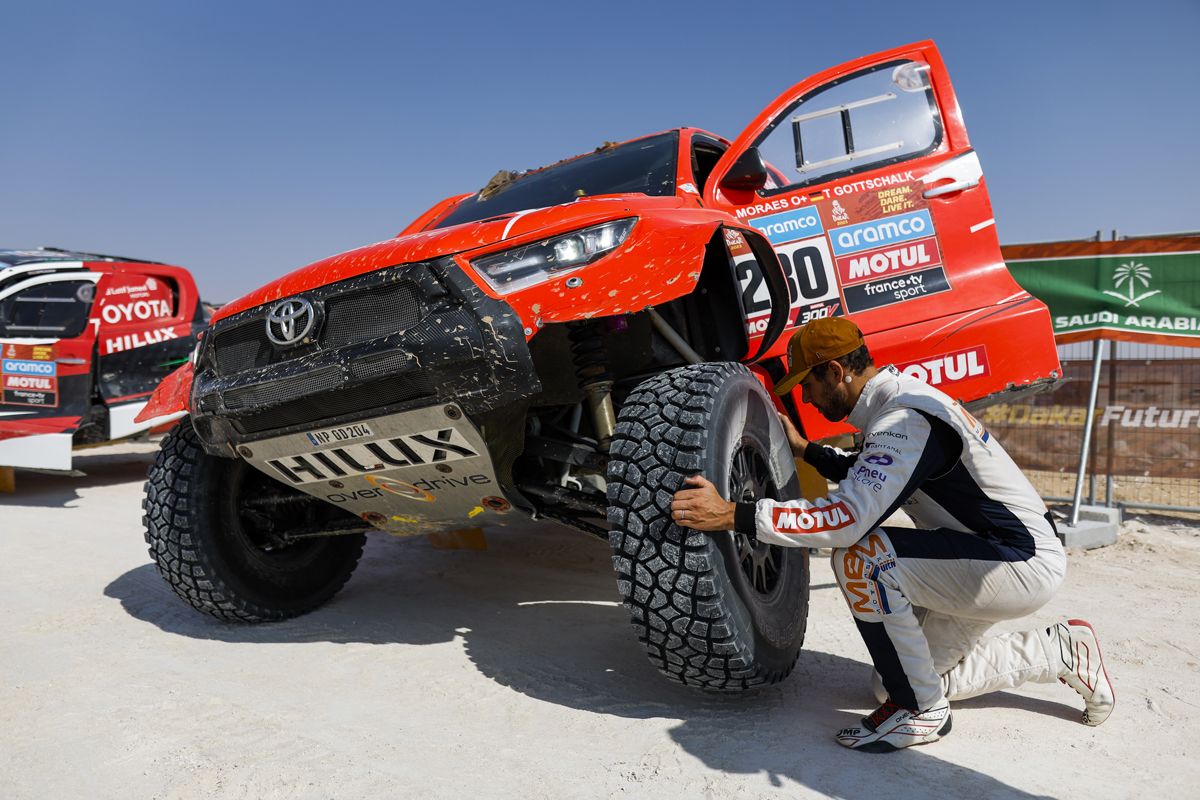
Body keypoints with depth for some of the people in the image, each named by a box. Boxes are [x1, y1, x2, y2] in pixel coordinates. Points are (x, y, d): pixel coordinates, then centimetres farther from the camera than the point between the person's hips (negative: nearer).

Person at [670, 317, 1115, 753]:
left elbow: (849, 518, -36)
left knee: (859, 556, -28)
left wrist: (734, 515, -38)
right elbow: (867, 474, 24)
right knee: (903, 677, 14)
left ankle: (920, 711, -10)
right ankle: (1061, 652, 26)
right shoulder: (900, 399, 6)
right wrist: (806, 451, 17)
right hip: (980, 560, 10)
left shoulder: (906, 419, -25)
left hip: (1027, 567, -10)